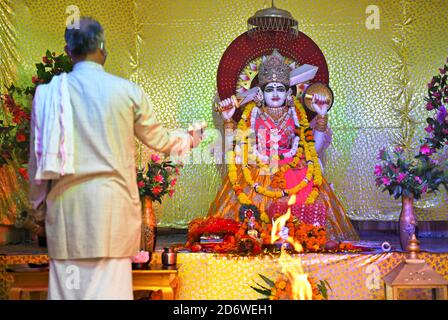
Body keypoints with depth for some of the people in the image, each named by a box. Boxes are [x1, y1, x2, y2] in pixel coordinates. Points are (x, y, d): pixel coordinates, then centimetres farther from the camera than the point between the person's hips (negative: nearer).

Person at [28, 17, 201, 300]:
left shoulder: (48, 93, 1)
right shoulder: (127, 91, -3)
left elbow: (38, 155, 8)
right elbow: (158, 139, 10)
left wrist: (38, 196, 24)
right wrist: (188, 139, 31)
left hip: (65, 205, 2)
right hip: (111, 201, -2)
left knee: (66, 284, 9)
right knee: (108, 284, 4)